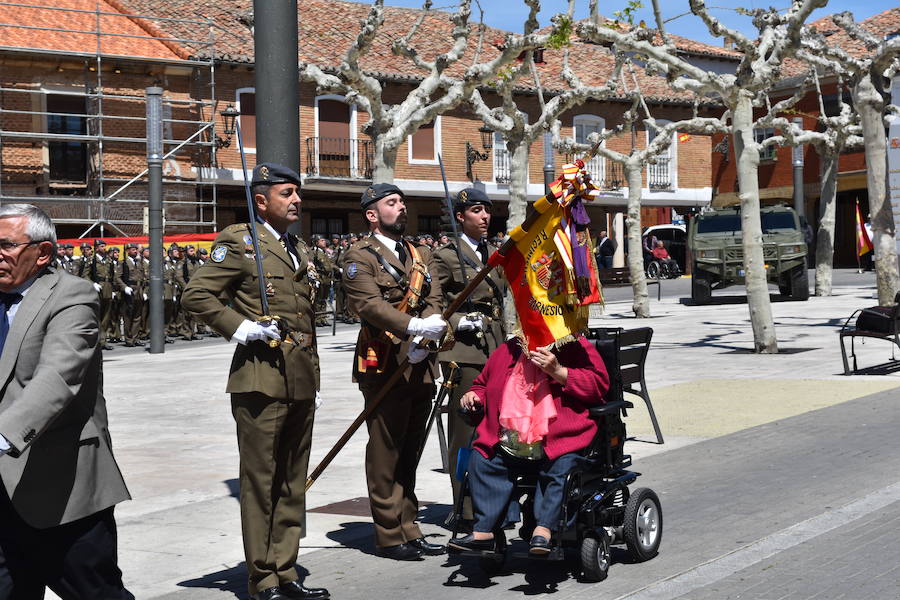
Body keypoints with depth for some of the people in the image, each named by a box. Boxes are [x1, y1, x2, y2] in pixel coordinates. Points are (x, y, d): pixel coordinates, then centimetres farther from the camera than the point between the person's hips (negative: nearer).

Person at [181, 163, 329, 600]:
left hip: (301, 383, 8)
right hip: (262, 379, -8)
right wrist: (239, 327, -17)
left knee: (292, 482, 11)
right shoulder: (239, 242, -4)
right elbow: (195, 295, -10)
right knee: (260, 481, -1)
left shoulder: (298, 249, 20)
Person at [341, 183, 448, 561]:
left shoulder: (421, 256, 19)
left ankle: (409, 530, 21)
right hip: (384, 367, -7)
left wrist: (426, 341, -12)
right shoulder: (360, 257, -3)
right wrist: (413, 326, -30)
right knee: (385, 454, -2)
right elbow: (369, 303, -18)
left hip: (420, 368, 7)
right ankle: (389, 537, 4)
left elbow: (434, 303, 7)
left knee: (410, 452, 13)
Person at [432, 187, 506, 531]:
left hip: (495, 350, 7)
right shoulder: (446, 256, -3)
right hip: (464, 351, -7)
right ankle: (465, 511, 1)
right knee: (465, 432, -5)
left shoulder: (493, 253, 18)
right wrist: (459, 322, -17)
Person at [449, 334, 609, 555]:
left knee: (562, 467, -32)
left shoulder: (578, 348, 5)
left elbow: (598, 384, -7)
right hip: (508, 444, 4)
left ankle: (543, 529, -28)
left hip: (559, 442, -4)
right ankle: (483, 531, -17)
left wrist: (558, 372, -15)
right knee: (481, 459, -16)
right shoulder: (507, 351, 19)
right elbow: (484, 384, 33)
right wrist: (475, 395, 10)